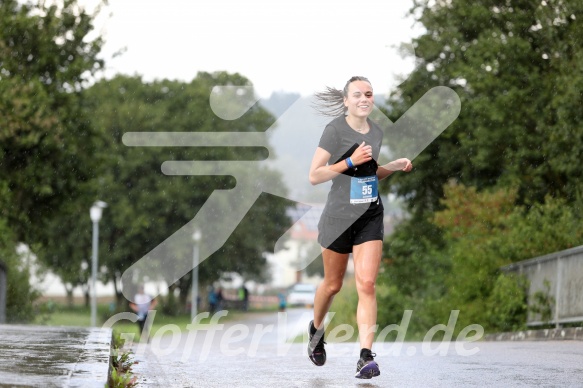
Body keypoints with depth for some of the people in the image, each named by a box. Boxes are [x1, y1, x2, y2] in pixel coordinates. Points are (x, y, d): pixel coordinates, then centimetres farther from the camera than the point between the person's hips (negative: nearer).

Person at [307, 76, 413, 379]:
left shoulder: (376, 132, 7)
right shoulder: (335, 130, -11)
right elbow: (314, 176, -14)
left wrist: (395, 167, 5)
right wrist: (350, 162, -22)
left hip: (370, 217, 3)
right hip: (339, 216, -3)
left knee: (366, 284, -11)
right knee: (333, 284, 12)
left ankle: (366, 356, -15)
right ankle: (316, 329, 43)